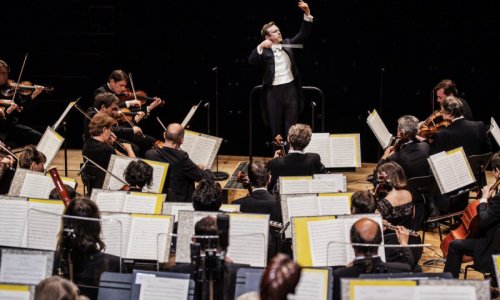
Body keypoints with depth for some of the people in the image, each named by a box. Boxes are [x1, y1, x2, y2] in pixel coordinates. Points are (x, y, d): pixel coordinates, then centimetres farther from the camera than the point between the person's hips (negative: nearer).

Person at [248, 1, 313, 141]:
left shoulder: (288, 43, 8)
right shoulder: (264, 51, -2)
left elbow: (303, 34, 3)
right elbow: (251, 61, -16)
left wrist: (307, 13, -8)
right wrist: (260, 46, -29)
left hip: (291, 89, 2)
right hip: (274, 91, -2)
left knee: (292, 126, 4)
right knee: (276, 127, 7)